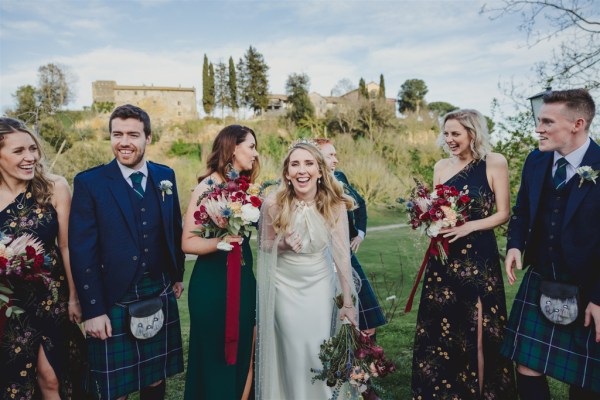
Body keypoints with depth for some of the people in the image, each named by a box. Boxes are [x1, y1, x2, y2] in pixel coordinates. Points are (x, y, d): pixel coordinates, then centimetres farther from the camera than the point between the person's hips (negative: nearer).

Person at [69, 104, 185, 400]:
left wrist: (177, 275, 14)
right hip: (113, 304, -3)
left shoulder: (165, 176, 3)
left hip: (161, 298, 4)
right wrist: (93, 310, -11)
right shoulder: (89, 182, -9)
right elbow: (81, 251, -10)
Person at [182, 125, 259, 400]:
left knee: (244, 357, 15)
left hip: (244, 281, 7)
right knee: (215, 359, 8)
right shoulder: (207, 187, -13)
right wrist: (220, 242, -31)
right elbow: (188, 242, -19)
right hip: (213, 283, -7)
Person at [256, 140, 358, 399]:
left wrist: (348, 302, -15)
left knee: (319, 349, 8)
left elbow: (342, 253, -17)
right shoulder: (273, 204, -18)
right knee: (293, 350, 6)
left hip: (320, 282, 1)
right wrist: (284, 244, -24)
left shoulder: (335, 204, -18)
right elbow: (264, 246, -2)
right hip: (285, 284, 0)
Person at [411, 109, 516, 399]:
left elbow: (502, 214, -4)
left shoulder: (495, 163, -4)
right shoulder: (441, 166, 7)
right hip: (444, 256, 4)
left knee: (477, 329, 5)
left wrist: (469, 226, -19)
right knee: (439, 326, 9)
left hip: (479, 256, -4)